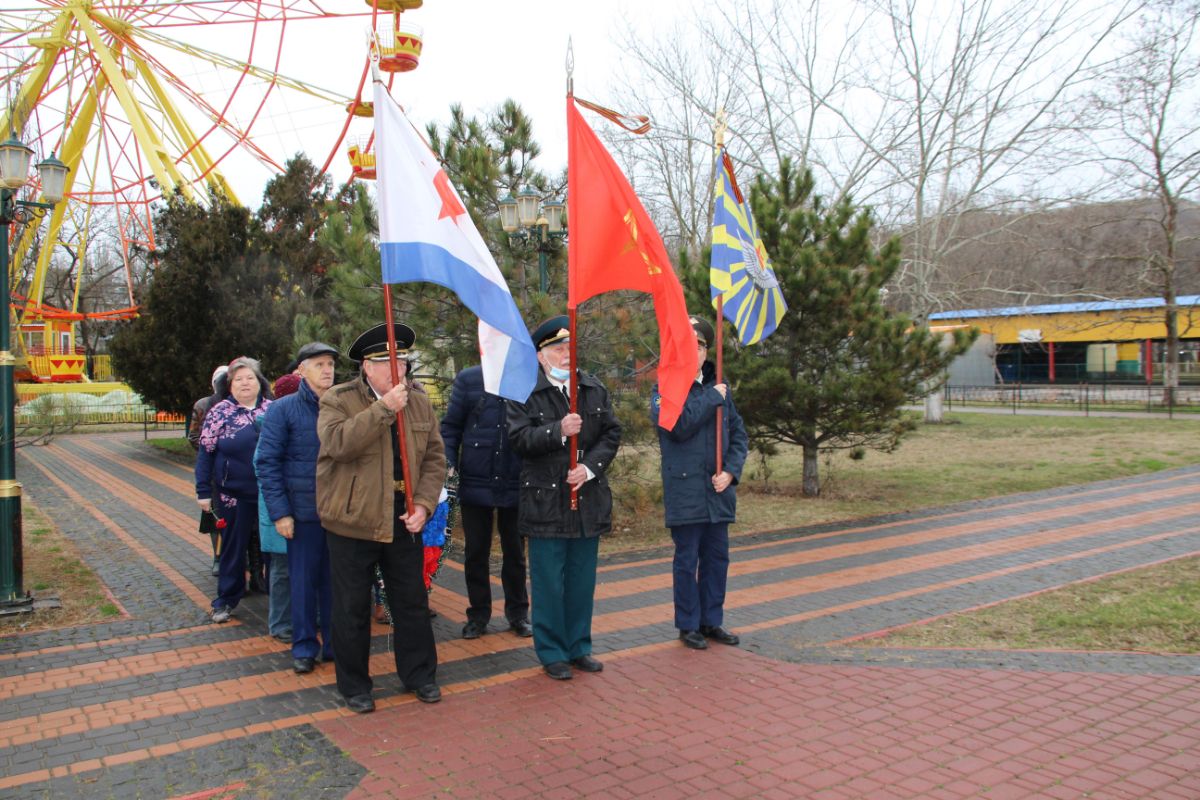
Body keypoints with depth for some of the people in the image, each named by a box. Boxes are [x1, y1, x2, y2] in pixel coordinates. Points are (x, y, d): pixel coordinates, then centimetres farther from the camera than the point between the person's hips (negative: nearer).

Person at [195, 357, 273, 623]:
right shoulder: (220, 412, 0)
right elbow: (206, 453, 0)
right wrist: (203, 491, -4)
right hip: (234, 494, -1)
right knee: (234, 546, 9)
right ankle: (226, 599, 22)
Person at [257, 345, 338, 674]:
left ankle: (335, 643, 25)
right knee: (303, 580, 7)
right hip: (303, 512, -2)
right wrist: (279, 512, -10)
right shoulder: (283, 409, -4)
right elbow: (267, 462, -5)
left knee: (336, 579, 11)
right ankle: (304, 647, 23)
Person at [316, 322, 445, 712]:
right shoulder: (337, 400, -7)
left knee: (412, 602, 13)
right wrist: (383, 408, -32)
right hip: (352, 521, -3)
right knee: (352, 608, 8)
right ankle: (354, 685, 24)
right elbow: (338, 442, -27)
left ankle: (419, 674, 29)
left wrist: (423, 504, -8)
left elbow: (434, 457, 5)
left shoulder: (419, 401, 5)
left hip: (404, 521, 4)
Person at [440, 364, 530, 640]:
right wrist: (448, 464, -10)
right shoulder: (468, 379, -1)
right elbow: (450, 426, 2)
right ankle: (478, 614, 27)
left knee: (515, 553, 14)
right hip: (475, 483, 1)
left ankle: (518, 613, 29)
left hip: (516, 486, -1)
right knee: (475, 552, 12)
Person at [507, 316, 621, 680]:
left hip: (589, 499, 4)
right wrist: (559, 430, -25)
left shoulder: (595, 390, 9)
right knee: (548, 582, 3)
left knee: (583, 579, 13)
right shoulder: (525, 392, -4)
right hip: (546, 500, -4)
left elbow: (611, 434, 6)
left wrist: (589, 467, -9)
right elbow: (519, 438, -13)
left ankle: (579, 647, 27)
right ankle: (552, 653, 17)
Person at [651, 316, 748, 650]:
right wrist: (712, 397, -12)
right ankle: (688, 625, 17)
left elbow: (739, 434, 12)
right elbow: (679, 425, -21)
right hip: (685, 493, -5)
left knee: (717, 557, 12)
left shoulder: (720, 389, 11)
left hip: (718, 491, 5)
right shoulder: (664, 390, -3)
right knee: (687, 560, 4)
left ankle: (712, 621, 26)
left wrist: (731, 471, -3)